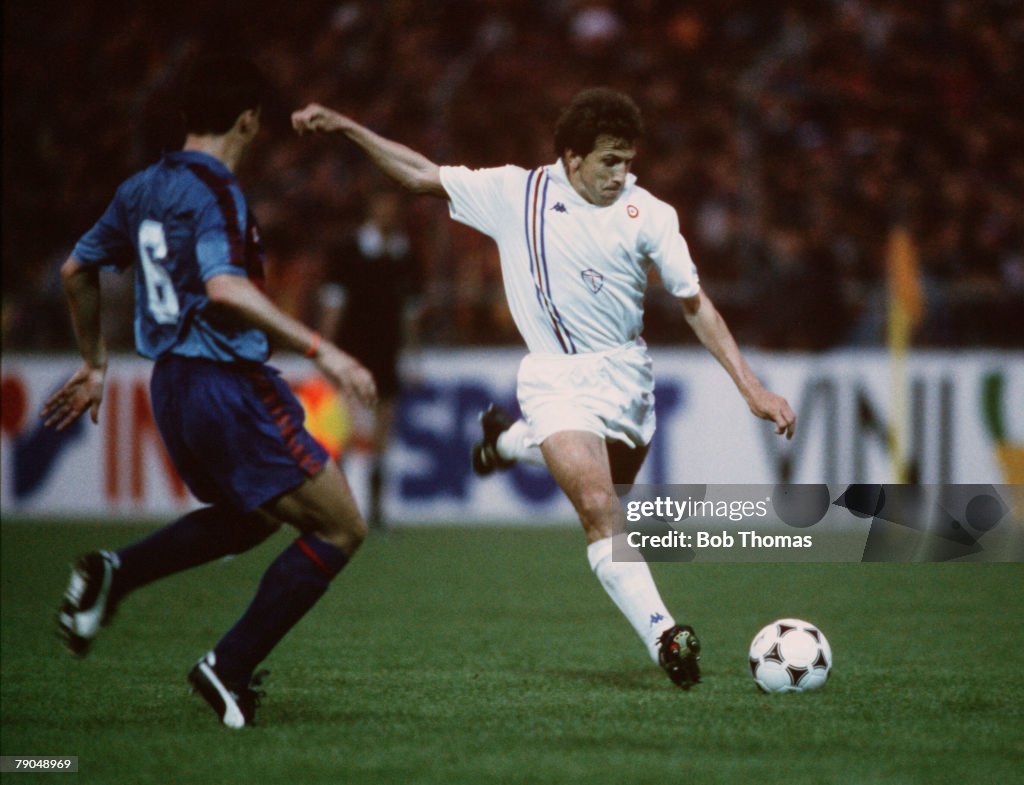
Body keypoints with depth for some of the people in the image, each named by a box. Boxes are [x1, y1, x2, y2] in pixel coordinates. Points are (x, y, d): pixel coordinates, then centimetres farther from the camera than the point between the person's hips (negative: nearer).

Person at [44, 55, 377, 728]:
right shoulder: (214, 192, -15)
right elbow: (224, 288, -30)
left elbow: (78, 269, 21)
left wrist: (94, 363, 33)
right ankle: (231, 669, -4)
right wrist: (318, 350, -29)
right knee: (339, 527, -2)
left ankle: (112, 574, 12)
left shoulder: (144, 190, 11)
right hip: (229, 386, -9)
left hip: (172, 388, 9)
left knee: (249, 518, 30)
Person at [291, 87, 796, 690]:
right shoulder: (516, 194, -2)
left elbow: (696, 305, 1)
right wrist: (344, 127, 2)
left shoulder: (648, 215, -3)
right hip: (557, 378, -3)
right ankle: (660, 633, -26)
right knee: (599, 510, -21)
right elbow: (423, 175, 8)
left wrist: (752, 388, -5)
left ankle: (514, 440, 44)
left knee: (610, 498, 19)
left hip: (626, 374, 3)